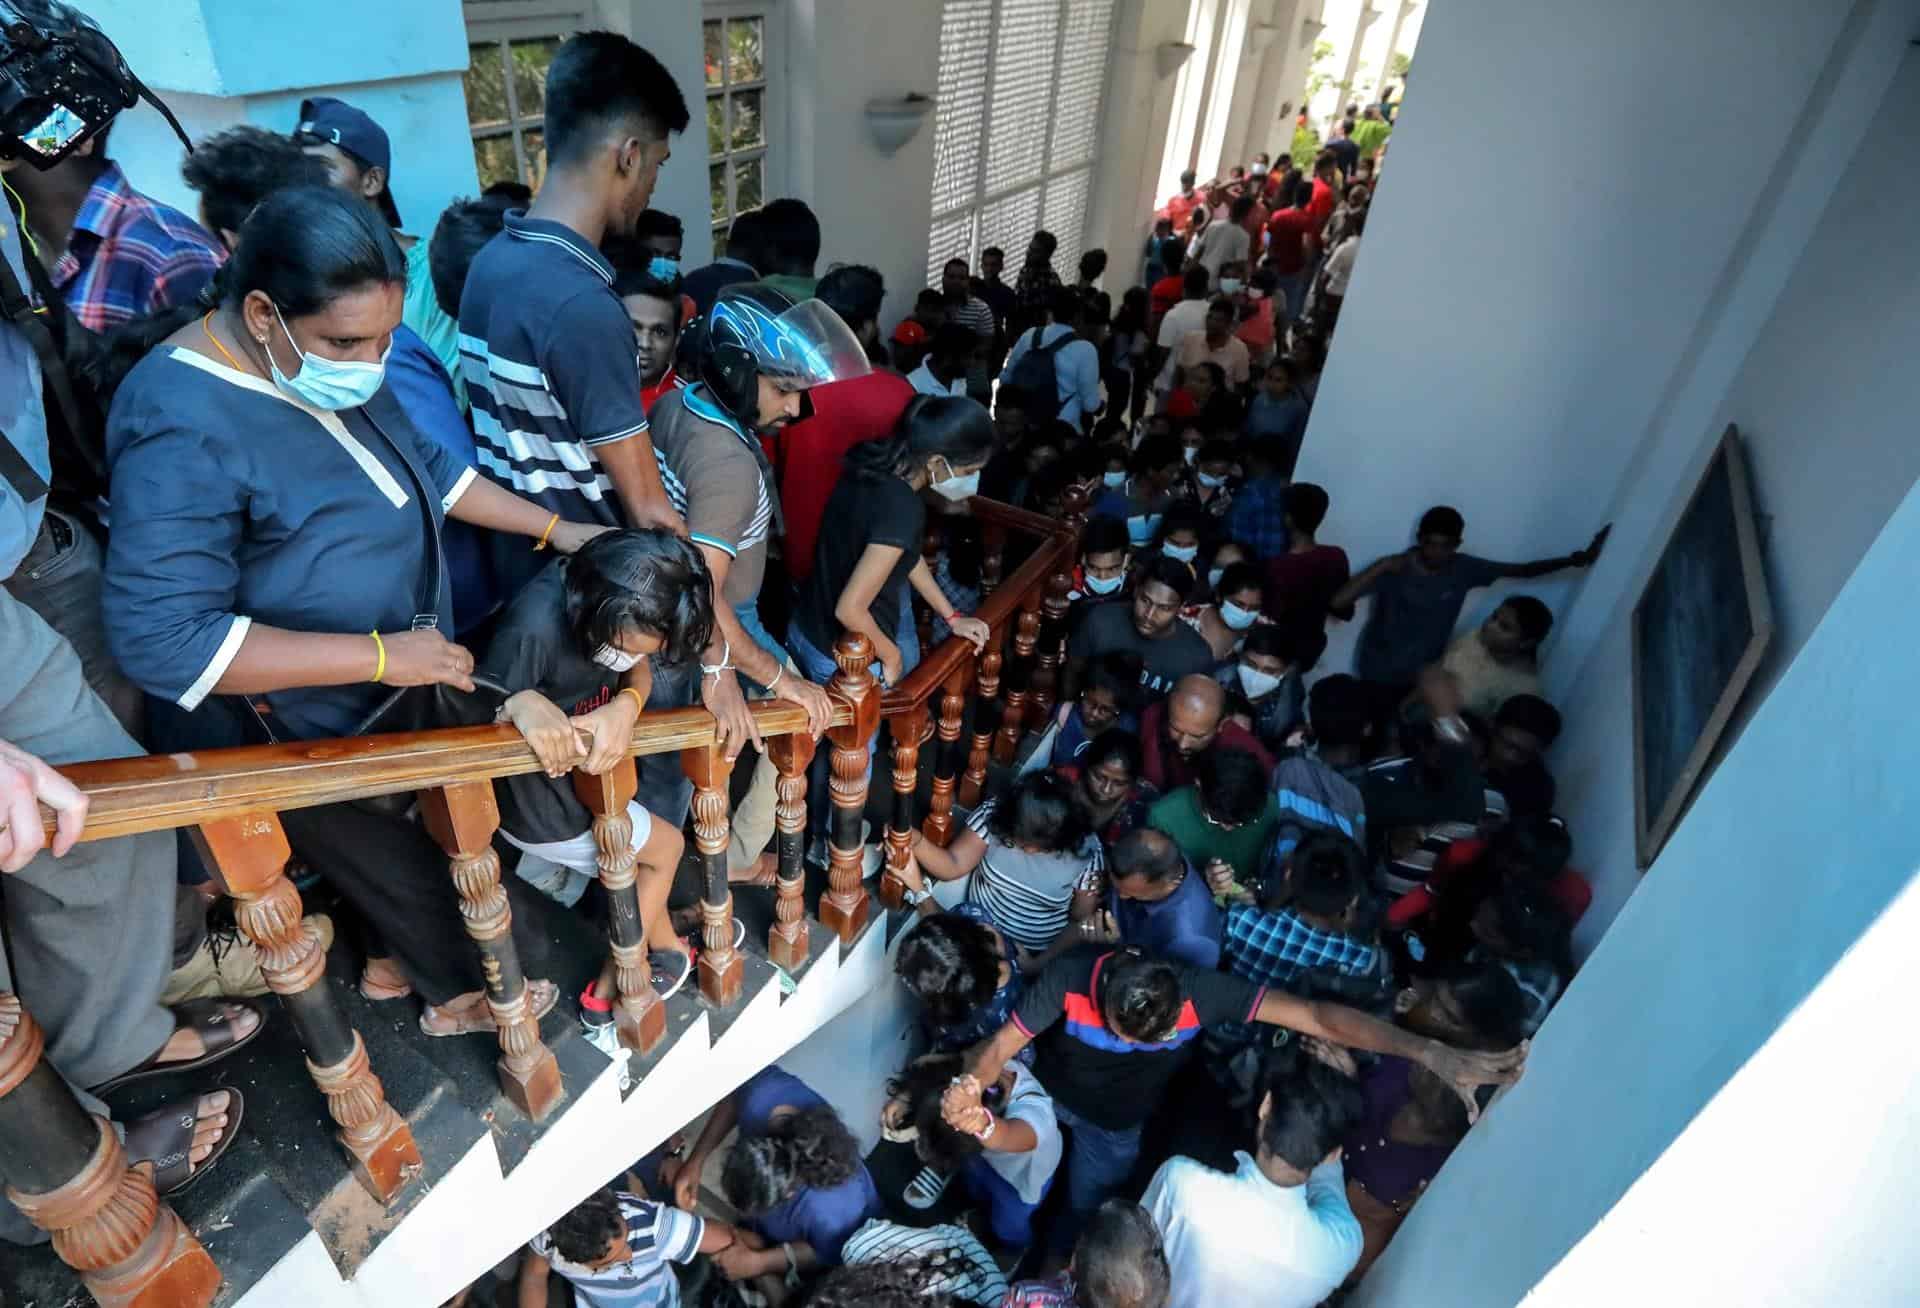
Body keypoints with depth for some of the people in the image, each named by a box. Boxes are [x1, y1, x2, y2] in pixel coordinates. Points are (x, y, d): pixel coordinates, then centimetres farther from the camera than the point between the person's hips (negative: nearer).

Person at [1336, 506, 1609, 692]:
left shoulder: (1464, 569, -8)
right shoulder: (1392, 569, -20)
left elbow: (1522, 570, -1)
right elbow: (1336, 602, -30)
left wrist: (1575, 559, -12)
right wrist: (1379, 568, -34)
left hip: (1421, 677, 4)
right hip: (1378, 675, -3)